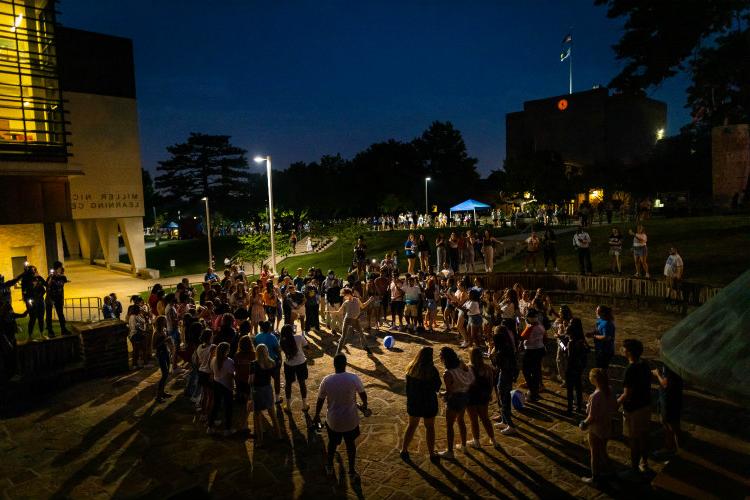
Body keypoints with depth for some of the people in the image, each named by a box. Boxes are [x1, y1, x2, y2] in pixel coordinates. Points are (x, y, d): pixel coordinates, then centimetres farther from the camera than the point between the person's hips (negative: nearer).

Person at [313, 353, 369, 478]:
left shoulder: (326, 380, -15)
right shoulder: (354, 378, -17)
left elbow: (320, 400, -4)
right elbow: (363, 394, -2)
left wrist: (317, 415, 12)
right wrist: (364, 405, 19)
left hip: (333, 420, 1)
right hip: (350, 419, 0)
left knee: (332, 443, 25)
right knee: (351, 444, 22)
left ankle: (329, 467, 44)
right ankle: (352, 471, 32)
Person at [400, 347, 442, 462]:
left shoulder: (411, 369, -7)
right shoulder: (432, 370, -20)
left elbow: (407, 387, 3)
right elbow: (437, 387, -7)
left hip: (413, 402, 3)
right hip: (429, 402, -3)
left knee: (412, 425, 21)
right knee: (429, 427, 15)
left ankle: (404, 450, 28)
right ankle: (432, 454, 25)